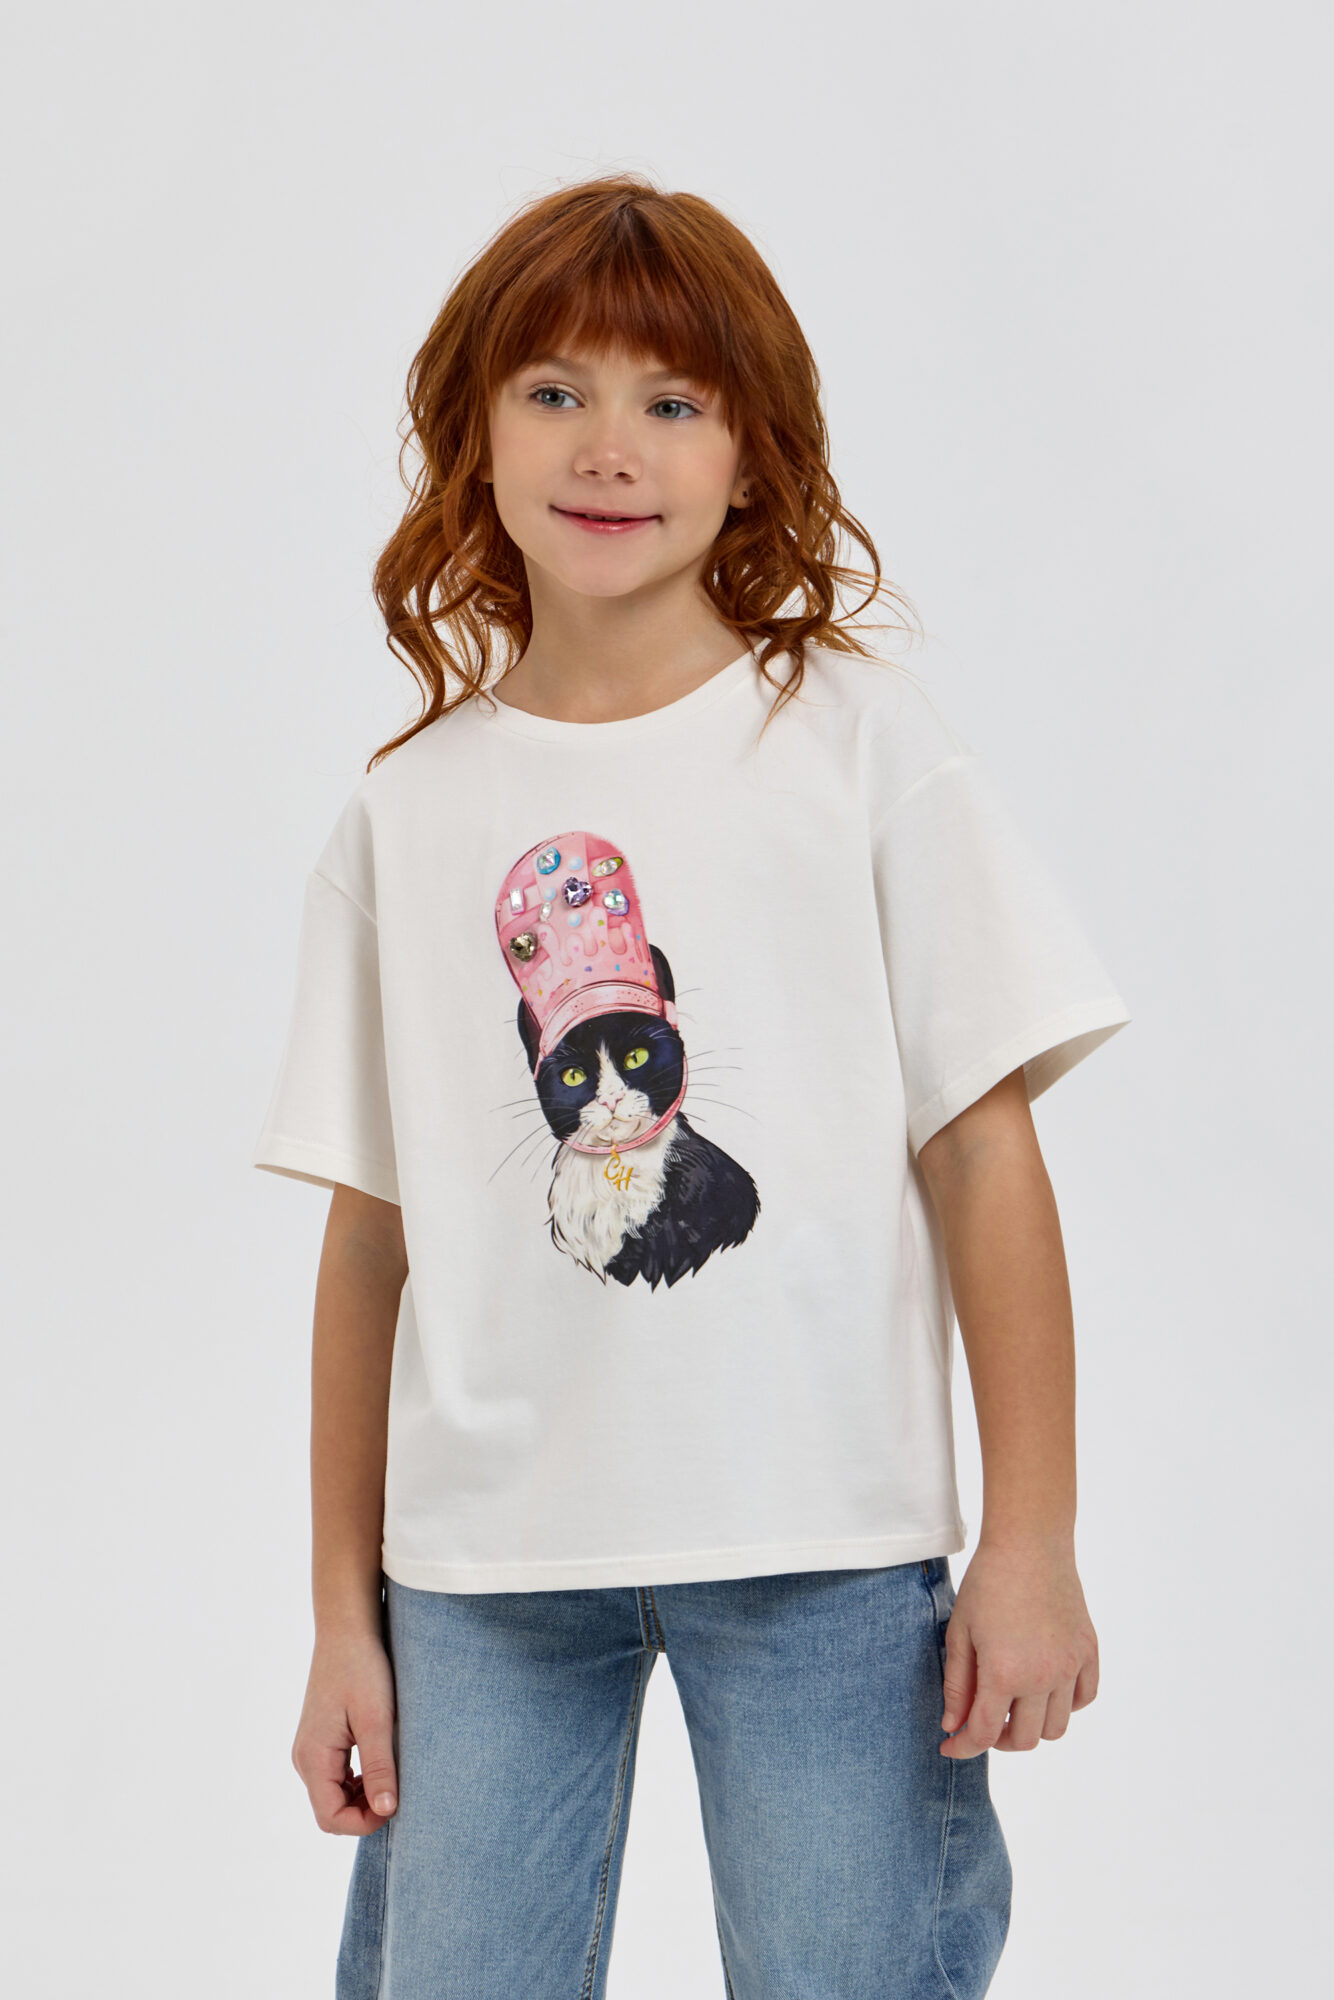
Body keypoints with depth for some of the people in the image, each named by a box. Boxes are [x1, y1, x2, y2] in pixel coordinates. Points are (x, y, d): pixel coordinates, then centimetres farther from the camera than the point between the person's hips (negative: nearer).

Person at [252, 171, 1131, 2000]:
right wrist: (345, 1609, 8)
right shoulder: (407, 817, 8)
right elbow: (372, 1233, 8)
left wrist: (1032, 1539, -5)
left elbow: (985, 1147, -1)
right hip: (485, 1566, 2)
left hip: (821, 1541, -2)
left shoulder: (856, 735, 1)